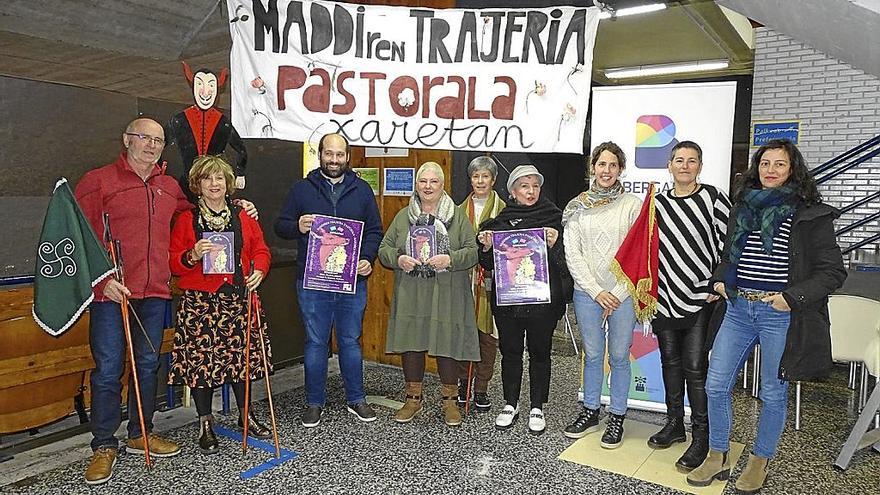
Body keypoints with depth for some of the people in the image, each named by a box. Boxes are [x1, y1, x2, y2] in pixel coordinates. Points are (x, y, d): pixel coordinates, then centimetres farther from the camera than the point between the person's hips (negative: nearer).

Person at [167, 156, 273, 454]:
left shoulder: (243, 217, 10)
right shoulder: (186, 220, 2)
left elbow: (260, 250, 14)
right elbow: (172, 263, 1)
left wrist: (259, 270, -5)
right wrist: (192, 257, -18)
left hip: (239, 299, 3)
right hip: (200, 303, -2)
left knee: (243, 357, 9)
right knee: (201, 361, 0)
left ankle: (246, 416, 28)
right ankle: (205, 425, 17)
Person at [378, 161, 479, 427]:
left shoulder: (458, 216, 5)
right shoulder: (403, 216, 11)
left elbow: (473, 251, -1)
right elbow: (384, 249, 9)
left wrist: (450, 260, -18)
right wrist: (398, 259, -12)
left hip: (446, 295, -2)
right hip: (410, 294, 2)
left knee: (447, 345, 1)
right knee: (411, 343, 6)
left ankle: (450, 400, 19)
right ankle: (413, 398, 23)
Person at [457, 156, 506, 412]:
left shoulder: (502, 210, 2)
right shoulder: (460, 210, 13)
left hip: (491, 280, -2)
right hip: (464, 278, 3)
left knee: (487, 333, 2)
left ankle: (481, 389, 13)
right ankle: (463, 384, 19)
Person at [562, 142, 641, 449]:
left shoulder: (632, 205, -2)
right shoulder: (577, 207, 4)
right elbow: (572, 254, 0)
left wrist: (617, 294, -9)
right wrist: (597, 291, -8)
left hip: (622, 294, -2)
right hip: (587, 293, 2)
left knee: (619, 357, 7)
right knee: (592, 355, 12)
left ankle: (617, 417, 22)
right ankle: (590, 412, 27)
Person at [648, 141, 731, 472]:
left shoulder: (712, 198, -4)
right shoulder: (658, 204, 7)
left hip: (701, 299, -4)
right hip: (665, 297, 4)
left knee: (695, 367, -3)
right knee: (670, 361, 13)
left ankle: (701, 436, 11)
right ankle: (674, 424, 29)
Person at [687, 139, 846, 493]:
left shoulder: (810, 214, -4)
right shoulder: (742, 206, 10)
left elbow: (833, 271, -4)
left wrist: (792, 297, -14)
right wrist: (719, 280, 5)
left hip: (781, 315, -4)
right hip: (738, 308, 4)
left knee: (773, 393, 10)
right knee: (715, 385, 5)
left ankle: (760, 461, 29)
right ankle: (717, 458, 22)